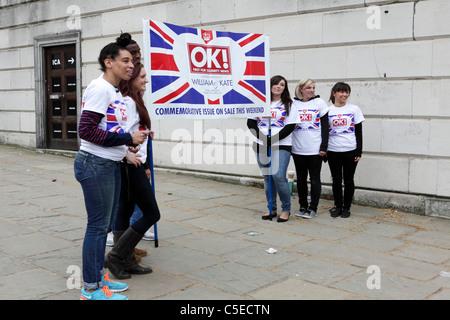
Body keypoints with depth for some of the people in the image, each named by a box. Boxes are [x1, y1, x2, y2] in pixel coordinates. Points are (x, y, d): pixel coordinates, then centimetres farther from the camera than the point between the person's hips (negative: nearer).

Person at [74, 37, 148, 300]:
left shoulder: (116, 91, 13)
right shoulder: (100, 89, -15)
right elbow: (86, 130, -22)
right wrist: (127, 139, -19)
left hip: (111, 165, 9)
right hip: (95, 165, -9)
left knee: (105, 225, 16)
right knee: (98, 225, -1)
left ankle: (99, 277, 30)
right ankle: (91, 289, 11)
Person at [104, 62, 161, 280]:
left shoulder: (133, 101, 15)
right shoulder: (129, 102, -16)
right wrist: (129, 155, -18)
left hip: (132, 165, 10)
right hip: (131, 165, -10)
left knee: (125, 212, 12)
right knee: (151, 213, -4)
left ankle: (128, 262, 20)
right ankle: (115, 257, 1)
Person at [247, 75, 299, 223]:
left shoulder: (288, 104, 4)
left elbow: (290, 126, -4)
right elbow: (251, 122, 7)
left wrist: (274, 139, -15)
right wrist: (262, 136, -9)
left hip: (281, 146, -3)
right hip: (261, 146, 3)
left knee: (279, 177, -13)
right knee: (267, 177, 8)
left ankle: (286, 209, 2)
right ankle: (271, 209, 19)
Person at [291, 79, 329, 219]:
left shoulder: (320, 103, 2)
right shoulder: (293, 104, 5)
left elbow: (325, 126, 1)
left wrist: (324, 147, -6)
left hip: (315, 149, -2)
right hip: (298, 149, 2)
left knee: (315, 179, 2)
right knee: (301, 179, 9)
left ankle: (313, 208, 11)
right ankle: (303, 206, 20)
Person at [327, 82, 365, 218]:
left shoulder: (354, 109, 4)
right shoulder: (328, 111, 6)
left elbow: (359, 132, 3)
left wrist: (359, 152, -4)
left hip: (350, 151, -1)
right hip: (333, 151, 1)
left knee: (348, 180, 5)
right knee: (336, 180, 7)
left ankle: (346, 207, 16)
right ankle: (338, 206, 19)